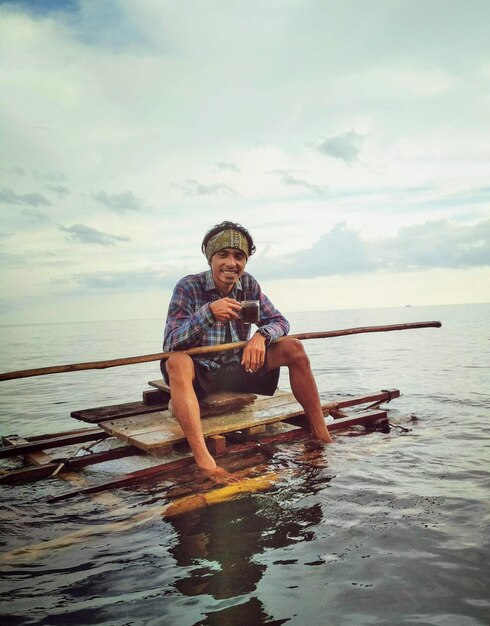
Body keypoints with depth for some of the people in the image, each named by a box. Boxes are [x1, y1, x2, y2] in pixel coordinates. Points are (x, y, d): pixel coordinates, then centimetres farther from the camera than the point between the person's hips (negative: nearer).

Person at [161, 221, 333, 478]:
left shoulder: (248, 285, -2)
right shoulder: (188, 287, -15)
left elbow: (280, 321, -1)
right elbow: (170, 344, -23)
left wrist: (261, 336, -25)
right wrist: (208, 312, -39)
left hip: (237, 369, 4)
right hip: (200, 375, -4)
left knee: (293, 347, -10)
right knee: (177, 361, -37)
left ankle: (320, 433, -4)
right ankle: (203, 459, -50)